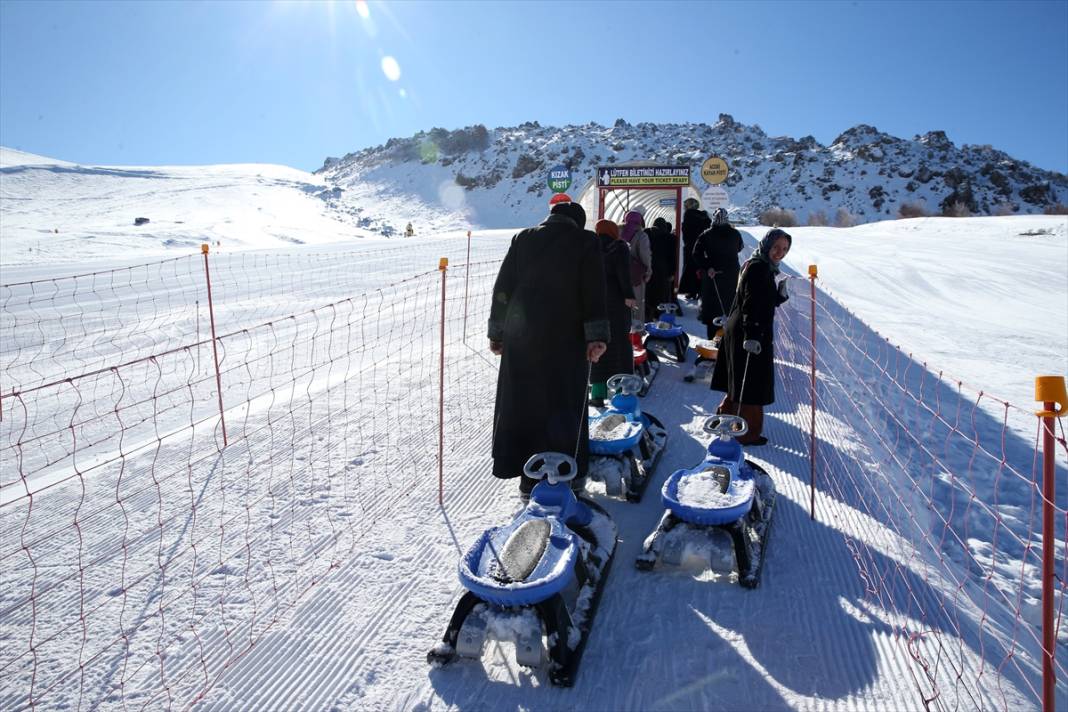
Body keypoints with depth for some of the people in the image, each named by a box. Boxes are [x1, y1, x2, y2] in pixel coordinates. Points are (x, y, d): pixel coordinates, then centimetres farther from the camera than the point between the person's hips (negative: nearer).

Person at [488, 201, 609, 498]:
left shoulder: (523, 239, 12)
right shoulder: (585, 242, 2)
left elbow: (502, 287, 10)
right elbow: (594, 293, -9)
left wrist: (496, 331, 14)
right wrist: (596, 336, -11)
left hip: (520, 339, 3)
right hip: (566, 339, -3)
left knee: (522, 404, 8)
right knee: (565, 404, 7)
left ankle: (530, 478, 12)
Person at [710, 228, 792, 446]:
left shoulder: (767, 268, 14)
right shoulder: (757, 268, -17)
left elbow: (768, 301, 18)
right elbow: (751, 305, -25)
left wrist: (781, 293, 1)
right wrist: (752, 336, -30)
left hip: (740, 332, 10)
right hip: (750, 335, -10)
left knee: (739, 382, 21)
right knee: (751, 386, -1)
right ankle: (747, 433, 9)